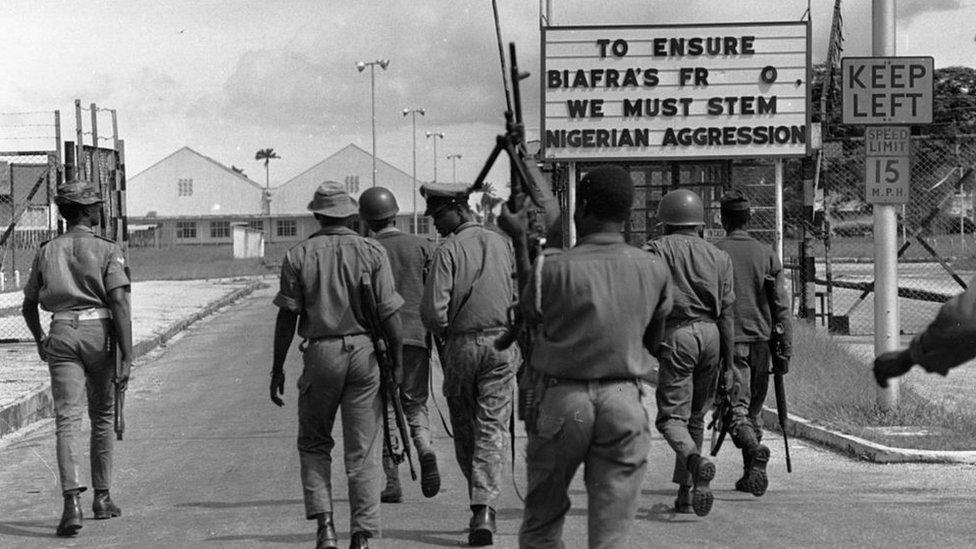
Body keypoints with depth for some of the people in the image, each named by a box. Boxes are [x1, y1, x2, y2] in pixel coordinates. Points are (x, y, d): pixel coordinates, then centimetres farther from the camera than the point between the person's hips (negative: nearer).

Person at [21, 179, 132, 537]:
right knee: (103, 416, 15)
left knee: (68, 418, -6)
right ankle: (102, 497, 23)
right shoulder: (107, 250, 0)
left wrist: (39, 341, 35)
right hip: (99, 333, -2)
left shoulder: (47, 252, 11)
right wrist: (127, 357, -13)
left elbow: (28, 306, 18)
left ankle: (72, 500, -24)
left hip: (62, 334, 2)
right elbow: (119, 303, -11)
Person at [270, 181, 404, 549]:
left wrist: (278, 368, 7)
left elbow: (287, 316, 0)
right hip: (365, 353, 0)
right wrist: (397, 363, 3)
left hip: (320, 353, 0)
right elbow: (389, 313, -4)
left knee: (313, 443, 15)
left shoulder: (298, 256, 1)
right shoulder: (372, 252, 0)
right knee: (363, 451, 4)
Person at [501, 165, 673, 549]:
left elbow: (528, 314, 9)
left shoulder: (556, 268, -11)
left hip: (563, 398, -2)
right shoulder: (654, 270, -1)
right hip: (625, 402, 2)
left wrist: (520, 242, 16)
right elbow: (653, 342, 10)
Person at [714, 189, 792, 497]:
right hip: (760, 340, 3)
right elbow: (781, 307, 1)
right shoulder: (767, 255, 4)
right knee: (753, 411, 15)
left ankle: (756, 452, -32)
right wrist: (786, 350, 4)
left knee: (737, 411, -5)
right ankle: (750, 476, 18)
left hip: (728, 341, -3)